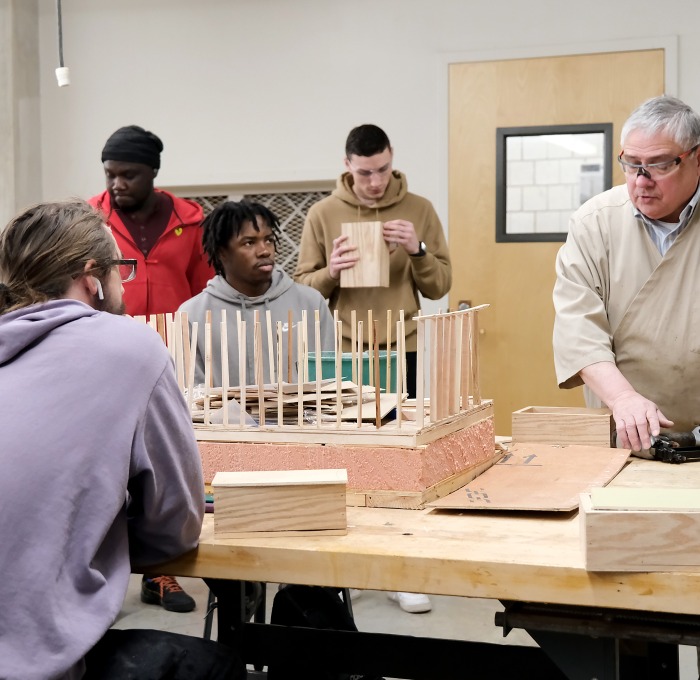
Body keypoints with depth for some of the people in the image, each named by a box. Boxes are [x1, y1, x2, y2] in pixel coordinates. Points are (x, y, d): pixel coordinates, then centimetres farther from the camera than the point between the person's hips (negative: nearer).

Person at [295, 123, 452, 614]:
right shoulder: (323, 214, 2)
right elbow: (302, 287, 4)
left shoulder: (419, 210, 2)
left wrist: (417, 251, -15)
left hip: (405, 352, 0)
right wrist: (331, 272, -16)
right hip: (343, 354, 0)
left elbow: (440, 286, 3)